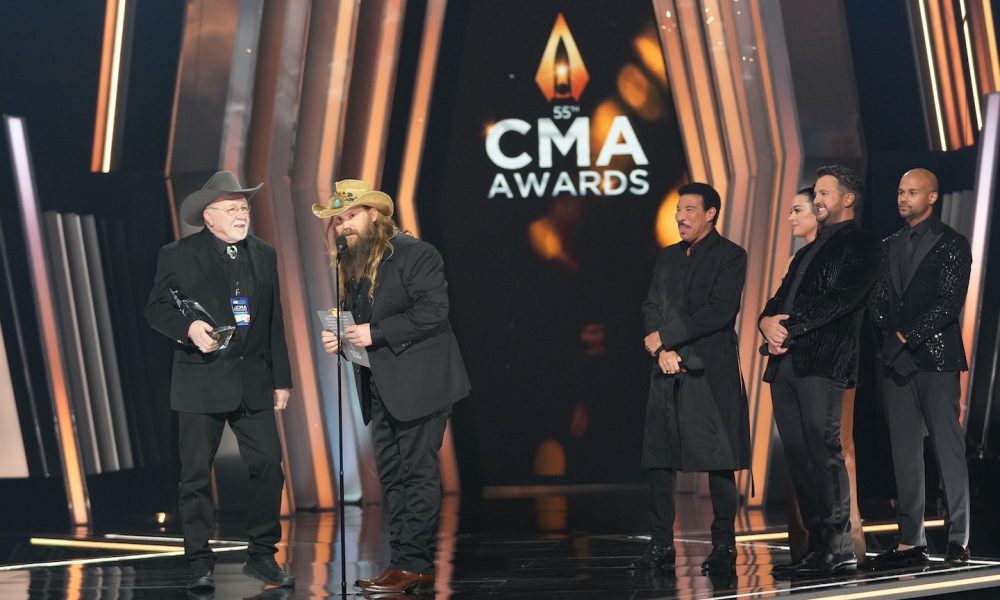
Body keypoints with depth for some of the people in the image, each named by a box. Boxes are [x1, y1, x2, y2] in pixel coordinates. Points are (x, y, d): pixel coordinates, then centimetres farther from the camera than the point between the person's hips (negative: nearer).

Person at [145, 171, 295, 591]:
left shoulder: (264, 256, 11)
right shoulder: (178, 256, -1)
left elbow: (275, 320, 13)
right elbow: (156, 309, -1)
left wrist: (281, 379, 11)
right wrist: (189, 328, -21)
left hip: (253, 382, 3)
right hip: (201, 382, -3)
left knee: (268, 468, 0)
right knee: (197, 476, 1)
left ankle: (262, 556, 13)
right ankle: (200, 563, 9)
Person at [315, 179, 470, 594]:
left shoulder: (414, 254, -9)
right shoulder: (350, 266, 15)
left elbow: (432, 310, -18)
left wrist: (376, 333, -19)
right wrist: (337, 339, 1)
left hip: (418, 383, -8)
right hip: (381, 387, 8)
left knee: (418, 474, -6)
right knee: (391, 477, 7)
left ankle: (414, 565, -5)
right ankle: (405, 563, 11)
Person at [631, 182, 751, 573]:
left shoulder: (730, 256, -1)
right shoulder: (667, 257, 19)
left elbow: (719, 311, -13)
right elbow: (652, 306, 11)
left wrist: (664, 336, -12)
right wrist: (663, 350, -7)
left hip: (711, 371, -6)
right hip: (668, 371, 6)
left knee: (718, 460, -4)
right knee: (658, 458, 3)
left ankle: (724, 545, 3)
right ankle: (661, 545, 9)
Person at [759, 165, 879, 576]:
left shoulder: (861, 245, 2)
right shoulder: (808, 251, 27)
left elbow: (843, 299, -11)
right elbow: (780, 298, 21)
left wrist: (791, 329, -13)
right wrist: (768, 321, -3)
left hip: (824, 360, -8)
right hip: (785, 362, 8)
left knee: (823, 450, -12)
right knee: (798, 454, 4)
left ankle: (837, 548, -10)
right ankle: (818, 544, 6)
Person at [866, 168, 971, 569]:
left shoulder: (951, 244, 0)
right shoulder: (890, 246, 17)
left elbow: (950, 303, -9)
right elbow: (877, 301, 13)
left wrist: (908, 336, -12)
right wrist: (892, 336, -4)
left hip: (936, 357, -6)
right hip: (897, 359, 6)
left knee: (948, 449, -6)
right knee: (905, 452, 4)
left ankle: (959, 542, -5)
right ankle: (910, 542, 7)